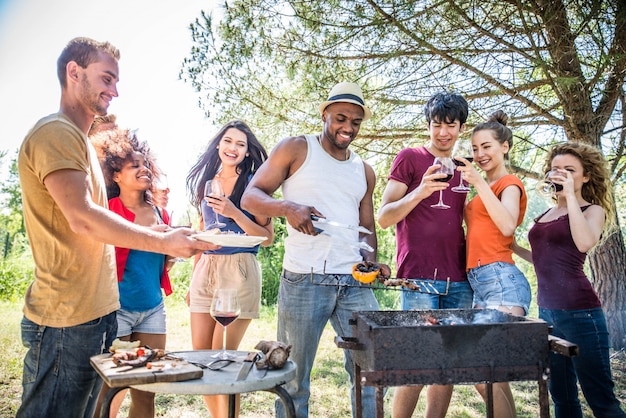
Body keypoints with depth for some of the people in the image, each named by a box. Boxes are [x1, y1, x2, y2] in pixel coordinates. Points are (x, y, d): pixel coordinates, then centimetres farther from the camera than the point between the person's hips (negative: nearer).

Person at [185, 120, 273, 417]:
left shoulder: (253, 183, -2)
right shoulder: (206, 182, 14)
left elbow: (267, 238, -6)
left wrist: (235, 214, -18)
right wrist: (194, 277, 19)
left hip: (239, 270, -5)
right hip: (205, 270, 6)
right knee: (200, 353, 7)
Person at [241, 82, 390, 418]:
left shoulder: (365, 171, 18)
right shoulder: (296, 149, 5)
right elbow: (250, 197, 0)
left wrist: (371, 261, 0)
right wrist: (287, 207, -20)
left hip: (355, 283, 4)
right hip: (304, 280, -4)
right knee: (294, 379, 6)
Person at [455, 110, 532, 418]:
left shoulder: (509, 183, 0)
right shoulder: (487, 188, 23)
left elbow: (507, 225, -21)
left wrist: (479, 182, -25)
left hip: (501, 280, -8)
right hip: (479, 283, 9)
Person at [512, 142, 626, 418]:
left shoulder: (593, 210, 0)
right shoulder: (547, 214, 16)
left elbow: (585, 243, -24)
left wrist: (571, 196, -17)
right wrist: (514, 247, 15)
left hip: (578, 311, -7)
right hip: (547, 310, 7)